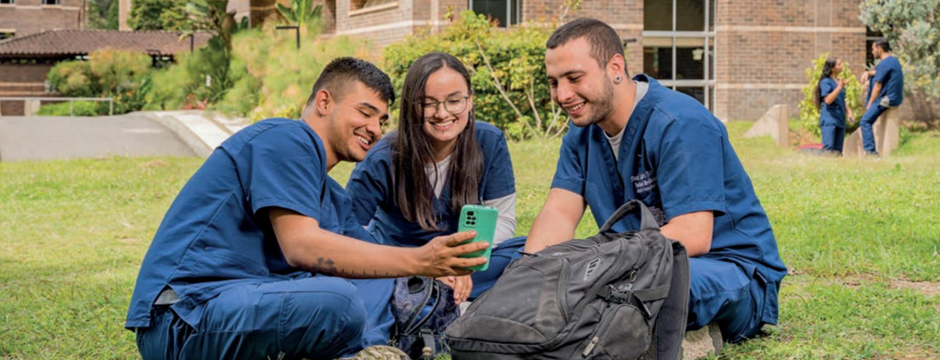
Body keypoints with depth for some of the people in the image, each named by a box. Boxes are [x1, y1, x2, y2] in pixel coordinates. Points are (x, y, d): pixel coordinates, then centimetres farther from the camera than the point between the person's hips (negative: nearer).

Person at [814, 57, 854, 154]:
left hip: (840, 120, 8)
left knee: (838, 150, 6)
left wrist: (849, 112, 12)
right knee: (828, 147, -17)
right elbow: (828, 100, -18)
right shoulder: (826, 82, -8)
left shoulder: (839, 81, 15)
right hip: (829, 120, -8)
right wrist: (839, 87, -20)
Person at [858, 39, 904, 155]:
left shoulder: (883, 64, -17)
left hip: (887, 99, -10)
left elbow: (878, 87, -16)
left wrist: (870, 104, -7)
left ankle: (870, 151, -19)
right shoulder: (894, 60, 12)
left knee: (866, 121, -10)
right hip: (897, 97, 10)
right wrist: (868, 73, 8)